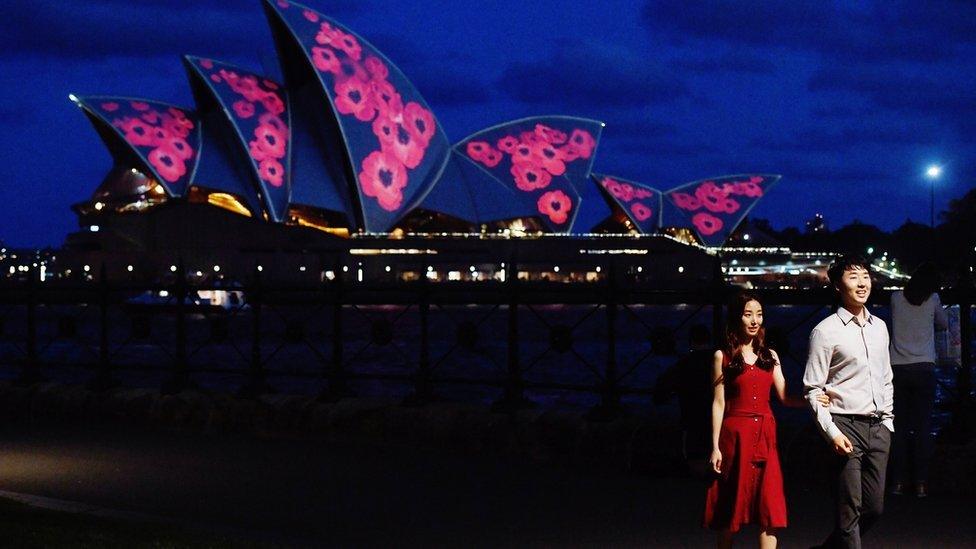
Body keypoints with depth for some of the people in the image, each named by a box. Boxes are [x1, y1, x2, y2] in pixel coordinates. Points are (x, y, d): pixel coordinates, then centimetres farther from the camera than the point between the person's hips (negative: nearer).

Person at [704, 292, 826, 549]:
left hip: (765, 434, 3)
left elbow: (785, 397, 5)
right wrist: (715, 446, -7)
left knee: (770, 505, -5)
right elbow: (718, 403, -1)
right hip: (736, 434, -3)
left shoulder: (770, 356, 13)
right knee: (732, 505, 2)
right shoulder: (723, 356, 2)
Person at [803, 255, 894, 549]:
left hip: (878, 427, 6)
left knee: (874, 507, 8)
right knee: (849, 511, -5)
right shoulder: (826, 331, -6)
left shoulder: (880, 327, 14)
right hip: (846, 427, -6)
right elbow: (813, 390, -7)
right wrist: (831, 432, -15)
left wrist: (888, 421, 15)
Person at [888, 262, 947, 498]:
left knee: (899, 426, 5)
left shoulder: (896, 298, 5)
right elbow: (944, 324, 18)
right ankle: (921, 482, -1)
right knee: (923, 426, 1)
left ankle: (898, 481, 5)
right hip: (924, 368, -1)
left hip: (898, 369, 2)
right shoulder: (933, 300, 2)